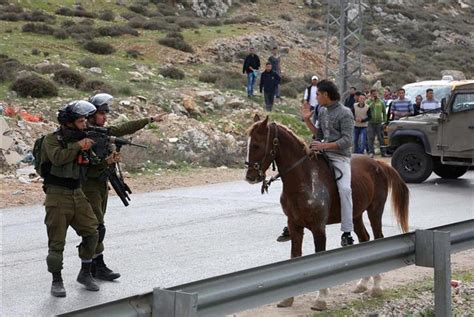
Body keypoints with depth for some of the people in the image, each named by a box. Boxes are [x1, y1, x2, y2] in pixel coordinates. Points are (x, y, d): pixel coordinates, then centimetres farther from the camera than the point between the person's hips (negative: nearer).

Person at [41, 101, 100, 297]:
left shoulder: (82, 138, 10)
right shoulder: (51, 140, -9)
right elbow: (58, 158, -29)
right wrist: (78, 146, -22)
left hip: (77, 194, 6)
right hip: (57, 196, -6)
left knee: (92, 233, 3)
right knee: (57, 241, -3)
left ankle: (85, 273, 19)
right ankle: (57, 281, 9)